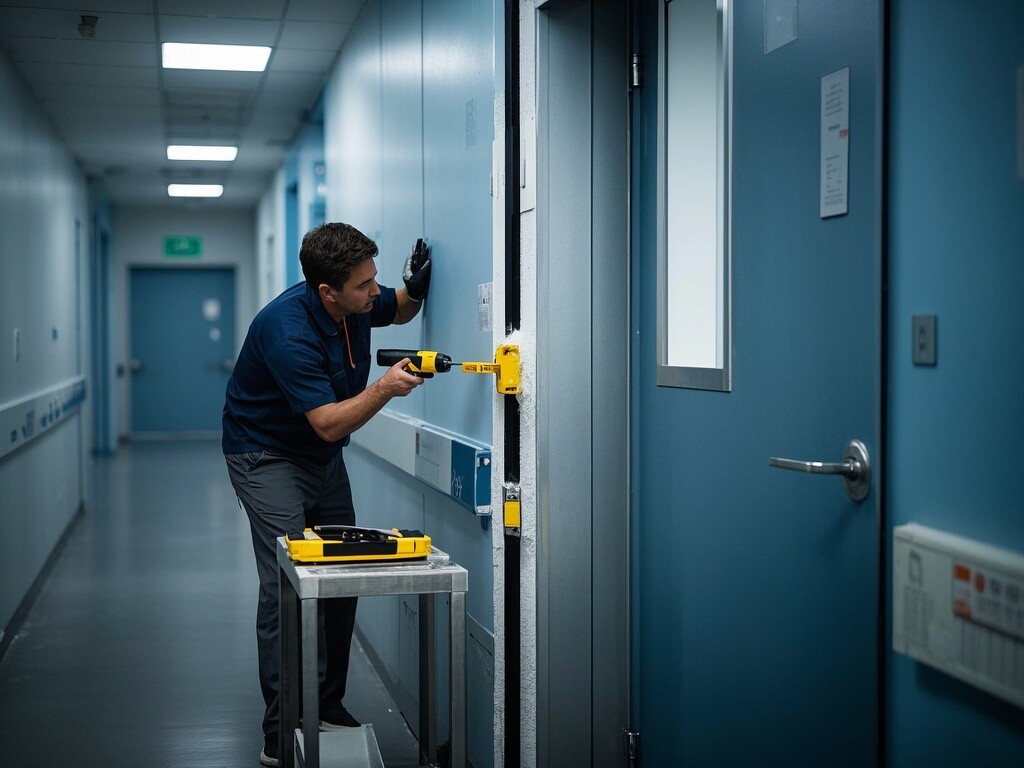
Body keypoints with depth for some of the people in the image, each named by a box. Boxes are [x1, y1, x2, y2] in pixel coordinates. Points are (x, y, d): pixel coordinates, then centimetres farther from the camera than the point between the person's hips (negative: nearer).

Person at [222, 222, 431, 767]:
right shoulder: (287, 329, -32)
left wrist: (415, 289, -8)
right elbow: (330, 423, -30)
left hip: (324, 458, 8)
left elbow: (398, 310, 14)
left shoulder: (359, 303, -10)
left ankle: (328, 707, 19)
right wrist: (384, 388, -43)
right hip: (267, 456, -8)